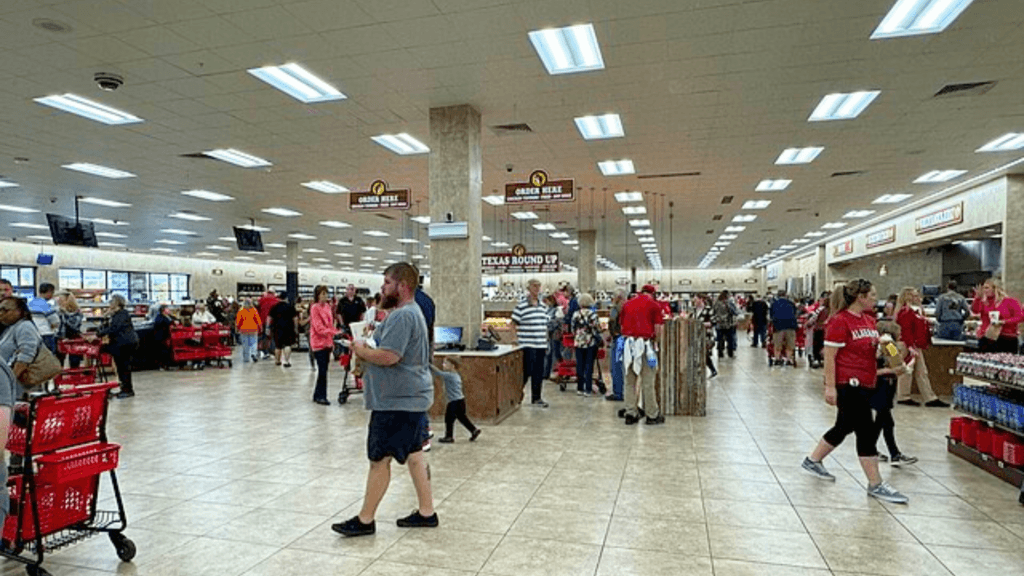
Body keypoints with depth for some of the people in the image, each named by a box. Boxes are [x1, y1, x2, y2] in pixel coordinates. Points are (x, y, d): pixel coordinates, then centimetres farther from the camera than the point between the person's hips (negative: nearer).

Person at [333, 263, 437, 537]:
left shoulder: (402, 316, -20)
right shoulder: (413, 312, 15)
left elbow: (388, 356, -28)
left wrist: (362, 351, -10)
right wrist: (368, 351, 7)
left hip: (397, 401, -11)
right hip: (412, 396, 11)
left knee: (379, 459, 1)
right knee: (414, 453, 15)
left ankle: (365, 520, 14)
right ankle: (426, 513, 23)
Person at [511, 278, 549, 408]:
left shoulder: (542, 305, 12)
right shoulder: (521, 305, -6)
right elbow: (513, 324, -4)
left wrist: (546, 342, 16)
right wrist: (515, 341, -11)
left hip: (541, 345, 6)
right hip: (527, 345, -6)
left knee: (539, 373, 8)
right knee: (527, 371, -4)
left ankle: (536, 398, 18)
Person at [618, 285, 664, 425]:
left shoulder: (627, 304, 12)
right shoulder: (654, 305, 1)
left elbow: (622, 325, 13)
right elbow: (657, 328, -3)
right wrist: (655, 342, 12)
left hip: (628, 343, 4)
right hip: (645, 344, -4)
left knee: (629, 381, 9)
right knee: (647, 382, 2)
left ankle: (630, 414, 11)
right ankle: (652, 415, 10)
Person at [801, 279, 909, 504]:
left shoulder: (869, 319, 11)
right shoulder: (840, 321, -15)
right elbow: (829, 356, -17)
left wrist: (879, 345, 7)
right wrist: (830, 387, -19)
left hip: (865, 384, 9)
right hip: (848, 383, -9)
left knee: (845, 427, 17)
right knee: (867, 431, -4)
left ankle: (813, 461, 32)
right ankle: (876, 485, 6)